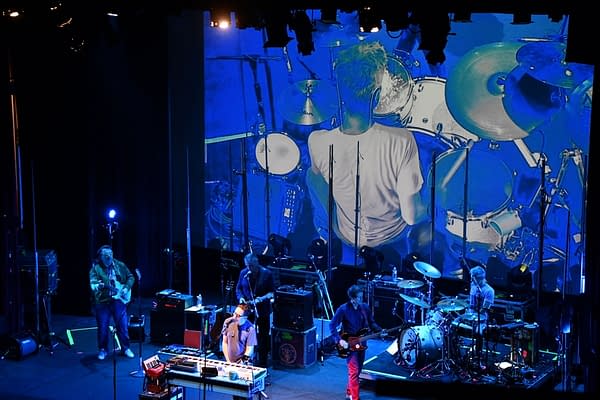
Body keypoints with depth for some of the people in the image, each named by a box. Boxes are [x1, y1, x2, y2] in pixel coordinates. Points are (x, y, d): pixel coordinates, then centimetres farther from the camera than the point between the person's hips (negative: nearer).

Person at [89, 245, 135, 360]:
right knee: (102, 328, 4)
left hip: (119, 300, 2)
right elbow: (93, 284, -15)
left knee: (123, 326, 5)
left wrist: (126, 288, -4)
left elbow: (131, 277, 12)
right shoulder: (95, 268, -4)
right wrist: (99, 286, -36)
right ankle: (102, 350, 21)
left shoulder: (120, 265, 6)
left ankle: (125, 348, 20)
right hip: (102, 302, -2)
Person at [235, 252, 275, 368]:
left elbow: (272, 292, -5)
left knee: (263, 338, 3)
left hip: (262, 310, -3)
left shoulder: (267, 274, -8)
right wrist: (240, 297, -7)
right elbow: (238, 288, 13)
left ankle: (262, 364, 14)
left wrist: (261, 298, -21)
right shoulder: (243, 273, 2)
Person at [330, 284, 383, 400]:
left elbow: (371, 323, 11)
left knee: (358, 370, 15)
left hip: (361, 344, 6)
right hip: (349, 345, -6)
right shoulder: (343, 309, -15)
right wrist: (339, 340, -21)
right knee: (354, 372, -9)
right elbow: (332, 325, -13)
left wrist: (380, 331, -7)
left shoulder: (365, 308, 1)